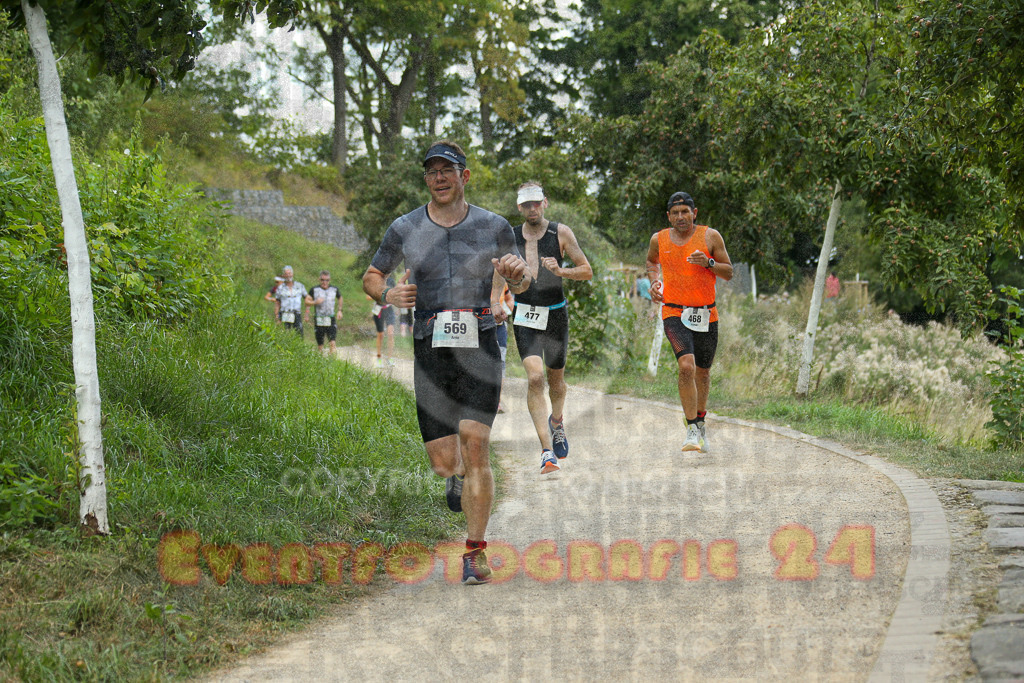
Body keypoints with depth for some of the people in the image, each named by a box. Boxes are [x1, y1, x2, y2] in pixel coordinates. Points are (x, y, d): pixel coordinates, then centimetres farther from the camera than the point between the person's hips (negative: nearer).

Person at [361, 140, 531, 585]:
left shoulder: (494, 227, 4)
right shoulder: (405, 229, 5)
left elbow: (520, 284, 16)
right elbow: (371, 277, 16)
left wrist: (517, 273, -9)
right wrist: (387, 294, -7)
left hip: (480, 346, -1)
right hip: (430, 350, 1)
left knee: (474, 443, -16)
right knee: (443, 461, -2)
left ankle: (476, 551, -7)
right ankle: (457, 475, 38)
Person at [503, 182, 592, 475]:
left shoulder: (560, 233, -2)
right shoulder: (510, 238, 1)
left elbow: (587, 271, 0)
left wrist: (561, 271, -18)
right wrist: (495, 301, -4)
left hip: (556, 315, 1)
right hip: (525, 316, -1)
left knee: (555, 379, 15)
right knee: (535, 378, -19)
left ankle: (556, 420, 51)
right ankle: (547, 451, -22)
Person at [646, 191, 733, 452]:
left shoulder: (710, 237, -1)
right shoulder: (659, 239, 4)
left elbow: (729, 273, 1)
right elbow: (651, 261, 26)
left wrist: (708, 263, -17)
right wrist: (654, 282, 7)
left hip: (706, 314, 1)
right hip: (674, 313, -1)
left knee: (703, 372, 14)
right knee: (686, 366, -23)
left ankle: (700, 423, 39)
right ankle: (692, 430, -17)